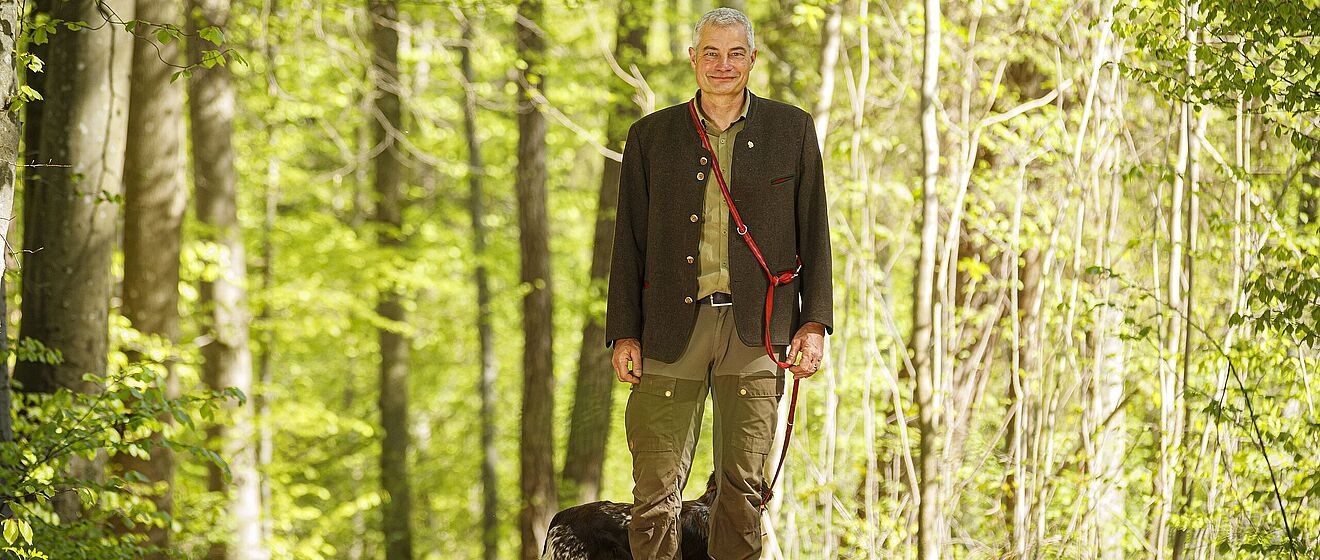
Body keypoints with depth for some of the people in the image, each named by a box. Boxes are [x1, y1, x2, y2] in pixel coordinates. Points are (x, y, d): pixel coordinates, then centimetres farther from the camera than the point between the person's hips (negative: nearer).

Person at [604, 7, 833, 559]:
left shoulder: (791, 130, 9)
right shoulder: (651, 136, 11)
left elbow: (814, 234, 9)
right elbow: (629, 241, 10)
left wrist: (814, 324, 1)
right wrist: (624, 333, 3)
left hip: (754, 327, 0)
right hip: (672, 328, 0)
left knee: (742, 483, 1)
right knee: (656, 484, -4)